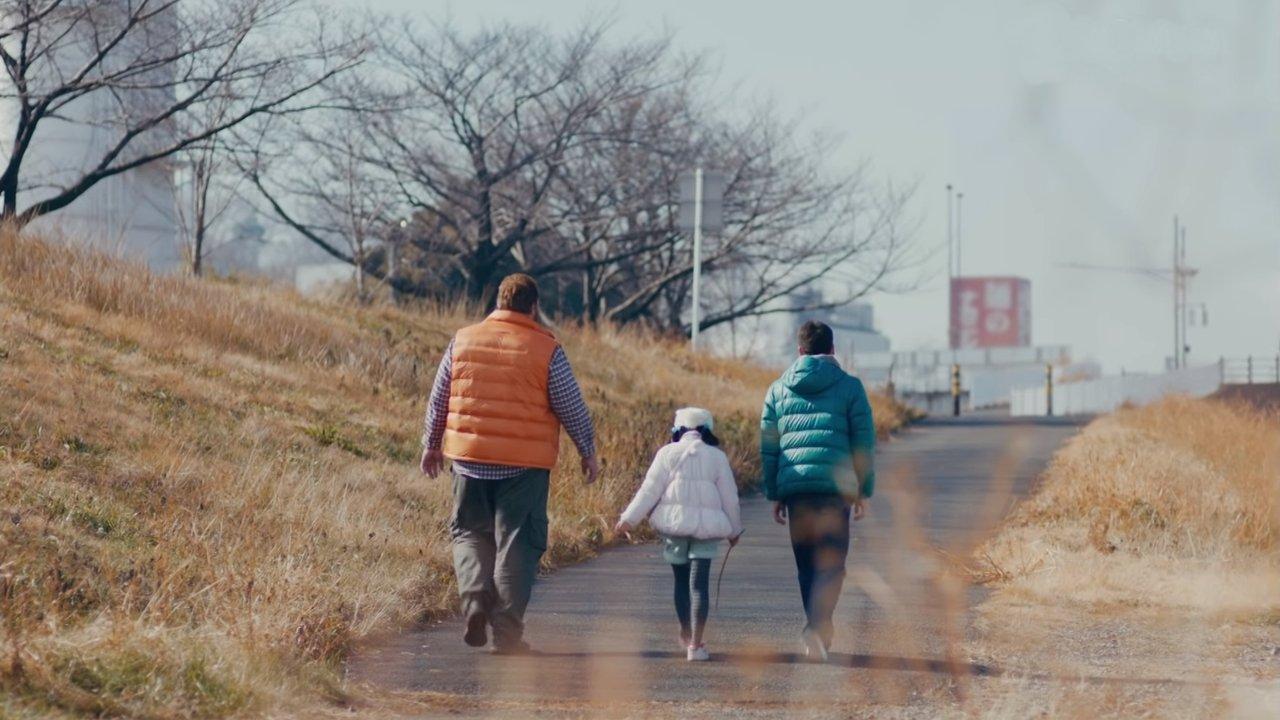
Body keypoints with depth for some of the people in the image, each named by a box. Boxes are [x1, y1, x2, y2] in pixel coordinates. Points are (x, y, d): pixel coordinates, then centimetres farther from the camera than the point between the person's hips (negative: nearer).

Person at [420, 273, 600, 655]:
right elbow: (572, 407, -1)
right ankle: (506, 631, 1)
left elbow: (439, 399, 11)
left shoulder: (463, 341, 4)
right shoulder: (546, 350, -5)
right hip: (525, 464, -2)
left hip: (470, 458, 2)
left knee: (470, 532, 18)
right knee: (517, 544, 3)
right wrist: (588, 451, 13)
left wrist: (432, 445, 24)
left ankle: (475, 597, -6)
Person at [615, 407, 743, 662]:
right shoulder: (717, 457, 4)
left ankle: (686, 635, 29)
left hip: (674, 522, 1)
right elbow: (729, 497, 6)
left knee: (681, 580, 17)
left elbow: (650, 490, -1)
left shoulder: (668, 454, 2)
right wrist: (735, 529, 19)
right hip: (705, 525, -1)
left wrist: (629, 519, 5)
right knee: (699, 583, -4)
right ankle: (695, 644, -13)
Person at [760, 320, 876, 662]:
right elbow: (864, 443, 3)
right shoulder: (849, 387, 4)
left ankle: (821, 631, 19)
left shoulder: (778, 390, 11)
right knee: (831, 563, -2)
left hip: (794, 485, 3)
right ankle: (816, 627, -22)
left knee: (806, 565, 13)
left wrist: (774, 495, 17)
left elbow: (768, 447, 12)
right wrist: (865, 491, 10)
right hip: (836, 486, -3)